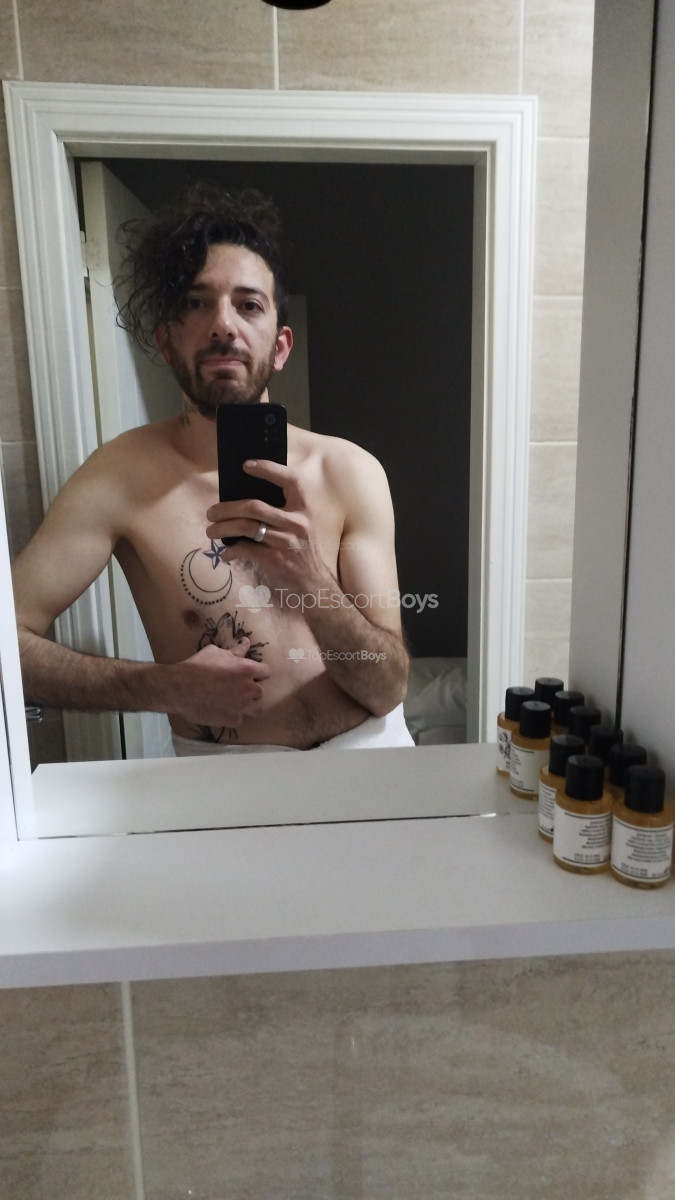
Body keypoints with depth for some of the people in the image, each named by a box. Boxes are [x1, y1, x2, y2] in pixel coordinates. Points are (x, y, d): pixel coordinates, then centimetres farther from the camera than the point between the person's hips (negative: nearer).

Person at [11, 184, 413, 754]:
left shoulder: (349, 471, -3)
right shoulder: (124, 475, -7)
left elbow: (387, 689, -7)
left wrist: (309, 579, -25)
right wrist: (166, 685, -15)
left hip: (366, 750, 3)